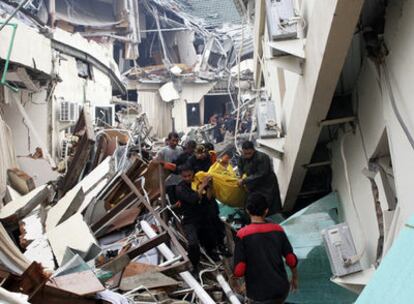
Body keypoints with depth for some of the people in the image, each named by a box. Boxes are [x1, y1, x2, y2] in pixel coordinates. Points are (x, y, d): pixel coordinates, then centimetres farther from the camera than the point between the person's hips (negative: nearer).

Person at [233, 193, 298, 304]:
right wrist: (295, 277, 20)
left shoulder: (243, 234, -14)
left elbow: (239, 270, -16)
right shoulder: (277, 229, -3)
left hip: (260, 294, -4)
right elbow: (291, 260, 1)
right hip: (281, 289, 4)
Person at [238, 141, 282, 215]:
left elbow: (261, 175, -28)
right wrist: (243, 176, -7)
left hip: (266, 187, -6)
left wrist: (244, 181, -26)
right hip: (253, 187, 6)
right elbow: (240, 168, 14)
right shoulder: (242, 158, -7)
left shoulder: (262, 158, -28)